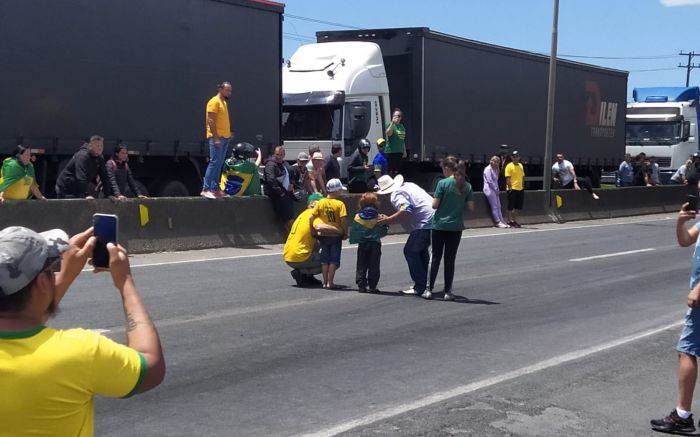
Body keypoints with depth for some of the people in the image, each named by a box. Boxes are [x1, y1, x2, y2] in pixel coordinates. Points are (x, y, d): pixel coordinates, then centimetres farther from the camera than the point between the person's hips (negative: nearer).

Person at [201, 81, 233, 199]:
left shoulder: (224, 102, 19)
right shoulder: (214, 101, -9)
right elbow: (211, 120, -16)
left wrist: (228, 135, 16)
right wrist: (216, 138, -21)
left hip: (224, 137, 9)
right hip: (217, 137, -9)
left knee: (219, 164, 8)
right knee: (214, 162, -13)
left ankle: (215, 189, 11)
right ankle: (205, 189, -14)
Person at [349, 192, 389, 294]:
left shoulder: (357, 217, -2)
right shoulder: (379, 218, -7)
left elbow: (353, 231, 1)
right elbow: (384, 231, -5)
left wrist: (353, 240, 15)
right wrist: (386, 226, 14)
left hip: (362, 244, 2)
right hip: (375, 244, -1)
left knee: (361, 266, 9)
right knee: (374, 266, 4)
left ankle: (361, 285, 6)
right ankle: (372, 286, 1)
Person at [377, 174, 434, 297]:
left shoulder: (396, 195, -9)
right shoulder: (409, 185, 19)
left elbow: (406, 209, -25)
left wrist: (388, 220, -20)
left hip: (425, 224, -10)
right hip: (435, 218, 10)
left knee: (410, 251, -3)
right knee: (422, 251, 22)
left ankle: (420, 287, -6)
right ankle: (425, 283, 28)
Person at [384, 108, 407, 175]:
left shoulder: (402, 126, 15)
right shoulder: (390, 125, -6)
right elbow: (388, 133, -27)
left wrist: (404, 151, 21)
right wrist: (392, 123, -33)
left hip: (399, 152, 7)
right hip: (390, 151, -7)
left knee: (396, 171, 11)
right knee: (390, 171, -9)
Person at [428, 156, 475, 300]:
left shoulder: (443, 183, -11)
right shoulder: (466, 186, 1)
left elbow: (434, 205, -12)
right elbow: (471, 207, 2)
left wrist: (434, 198, 9)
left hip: (440, 225, -2)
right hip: (456, 227, 2)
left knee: (436, 257, 8)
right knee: (450, 259, 8)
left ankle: (430, 289, 10)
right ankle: (448, 291, 10)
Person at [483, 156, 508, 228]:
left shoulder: (495, 170, 18)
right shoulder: (488, 169, -11)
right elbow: (489, 181, -17)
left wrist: (497, 189, 9)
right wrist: (496, 189, -11)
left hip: (495, 190, 9)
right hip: (490, 190, -9)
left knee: (498, 206, 7)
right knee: (494, 206, -7)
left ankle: (501, 221, 7)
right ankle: (497, 222, -6)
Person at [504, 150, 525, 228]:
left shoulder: (521, 165, 14)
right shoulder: (509, 166, -7)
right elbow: (508, 178, -11)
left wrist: (523, 186, 12)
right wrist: (509, 187, -17)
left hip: (520, 189, 7)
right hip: (512, 189, -7)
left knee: (517, 207, 10)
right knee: (511, 206, -1)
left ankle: (514, 220, 20)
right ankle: (509, 221, 7)